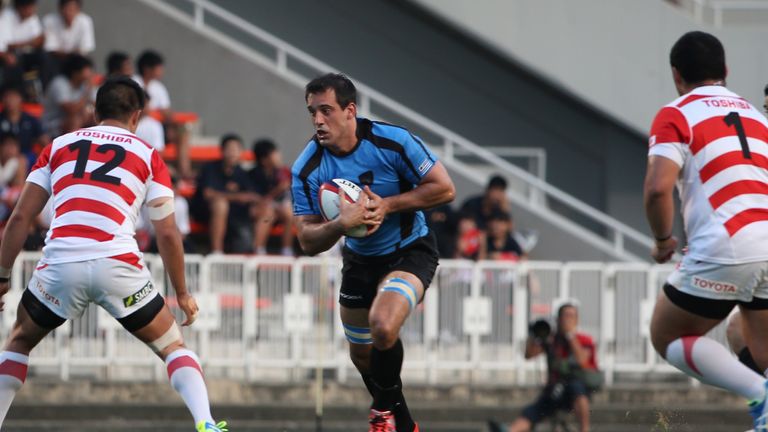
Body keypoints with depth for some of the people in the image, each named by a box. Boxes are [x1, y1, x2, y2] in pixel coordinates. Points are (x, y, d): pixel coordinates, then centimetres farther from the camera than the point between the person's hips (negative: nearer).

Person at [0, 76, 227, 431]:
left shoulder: (59, 146, 20)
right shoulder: (148, 157, 15)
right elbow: (167, 234, 12)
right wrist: (182, 295, 22)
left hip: (60, 264, 1)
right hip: (118, 265, -1)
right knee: (173, 347, 15)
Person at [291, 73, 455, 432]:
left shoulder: (392, 142, -23)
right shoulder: (306, 169, -16)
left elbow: (444, 189, -18)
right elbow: (308, 241, -15)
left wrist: (386, 206, -26)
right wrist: (341, 223, -36)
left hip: (410, 251, -5)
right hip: (359, 260, 5)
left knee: (383, 328, -29)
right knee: (362, 354, 14)